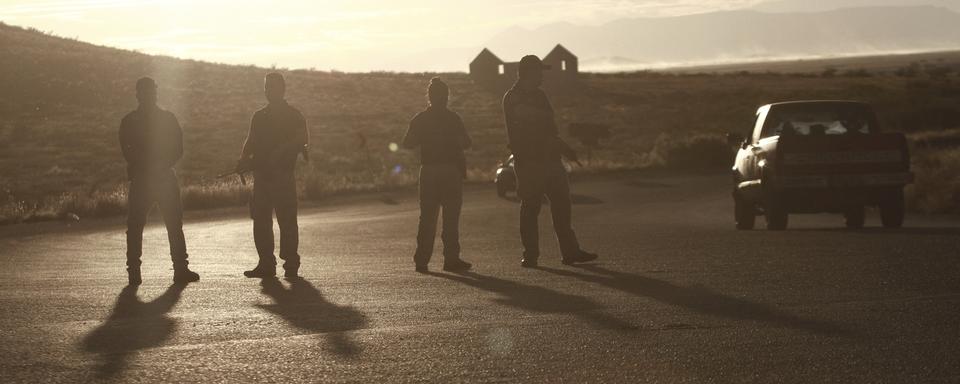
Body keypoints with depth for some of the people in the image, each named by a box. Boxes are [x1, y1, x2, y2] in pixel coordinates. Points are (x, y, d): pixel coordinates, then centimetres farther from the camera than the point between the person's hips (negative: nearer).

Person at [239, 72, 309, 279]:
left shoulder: (294, 116, 0)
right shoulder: (259, 116, 17)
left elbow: (303, 138, -12)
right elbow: (251, 142, 17)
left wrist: (280, 151, -25)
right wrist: (244, 159, -1)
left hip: (283, 176, -6)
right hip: (262, 175, 6)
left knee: (287, 221, -5)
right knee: (260, 220, 3)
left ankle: (291, 263, 0)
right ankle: (266, 264, 8)